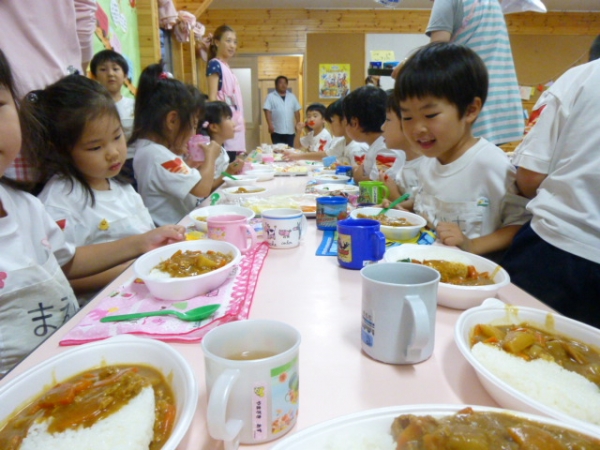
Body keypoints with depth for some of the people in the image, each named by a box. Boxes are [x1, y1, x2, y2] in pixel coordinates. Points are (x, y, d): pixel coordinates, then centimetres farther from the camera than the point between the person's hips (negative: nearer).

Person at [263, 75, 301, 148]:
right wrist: (270, 125, -16)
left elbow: (297, 111, 14)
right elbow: (267, 111, -6)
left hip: (290, 131, 3)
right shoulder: (270, 96, 0)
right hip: (277, 131, -3)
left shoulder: (292, 96, 12)